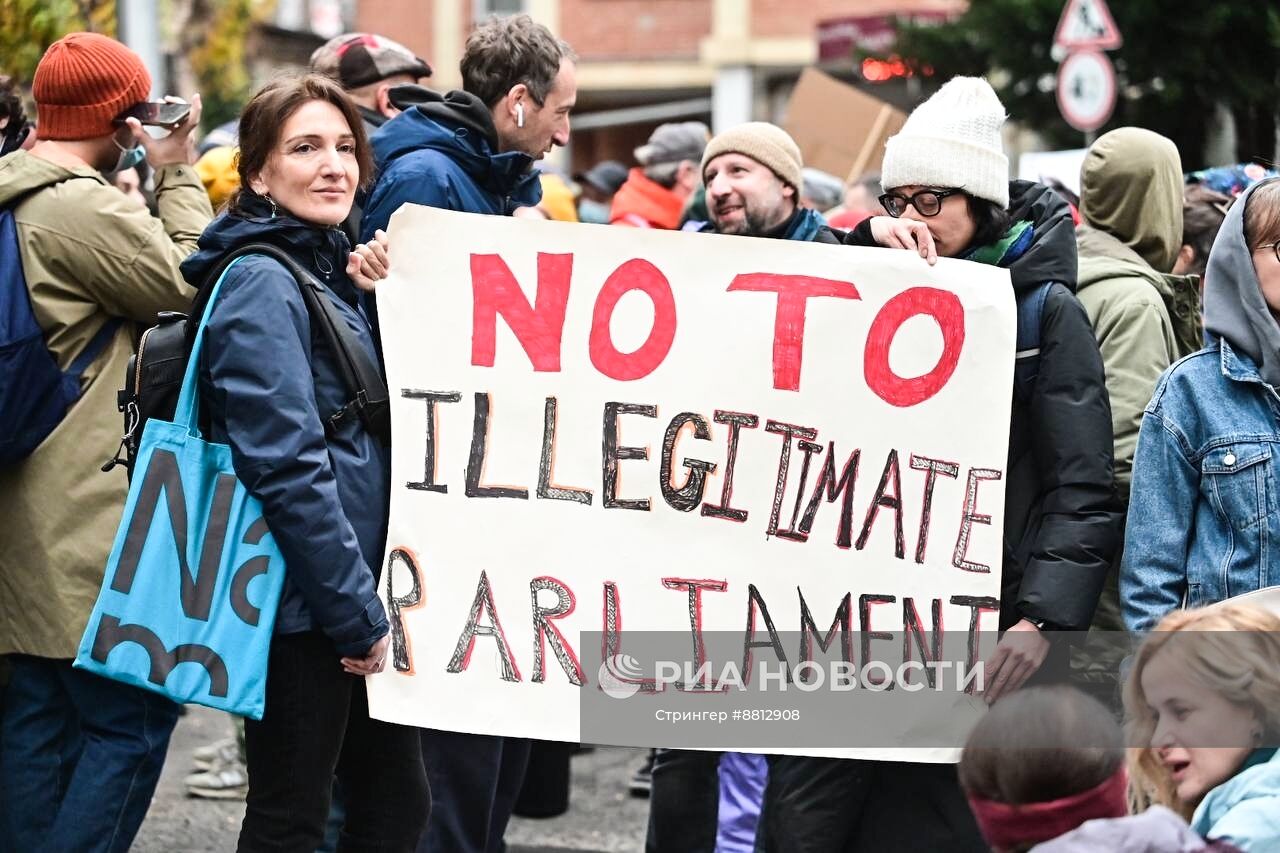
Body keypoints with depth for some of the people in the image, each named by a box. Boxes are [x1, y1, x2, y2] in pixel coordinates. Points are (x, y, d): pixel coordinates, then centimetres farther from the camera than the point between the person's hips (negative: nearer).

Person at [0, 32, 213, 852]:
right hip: (94, 515, -10)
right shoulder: (81, 208, -19)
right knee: (132, 717, -6)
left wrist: (156, 181, 12)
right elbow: (193, 289, -9)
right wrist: (179, 177, -2)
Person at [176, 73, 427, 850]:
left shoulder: (331, 273, 13)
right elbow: (288, 466, -20)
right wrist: (358, 613, -19)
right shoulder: (261, 284, -14)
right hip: (303, 602, -9)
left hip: (350, 592, 9)